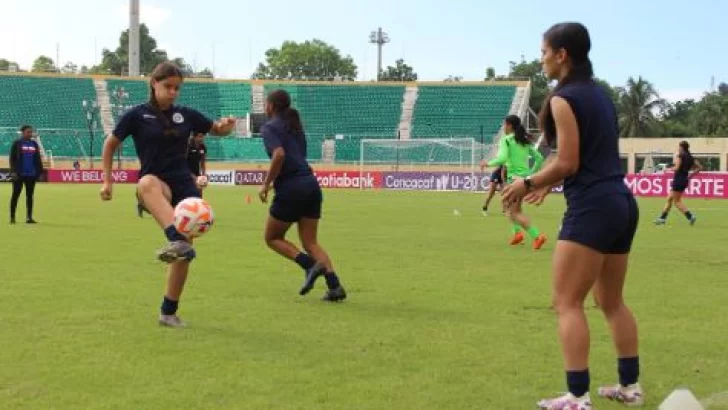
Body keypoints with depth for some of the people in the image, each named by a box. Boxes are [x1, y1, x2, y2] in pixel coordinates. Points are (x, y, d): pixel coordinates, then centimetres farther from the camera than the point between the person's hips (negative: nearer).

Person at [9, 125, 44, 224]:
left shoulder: (34, 144, 11)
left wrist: (40, 172, 9)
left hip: (31, 174, 4)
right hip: (19, 174, -4)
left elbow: (38, 160, 15)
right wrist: (13, 171, -14)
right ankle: (12, 217, 6)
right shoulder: (17, 143, -2)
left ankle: (29, 217, 9)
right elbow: (12, 159, -5)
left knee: (30, 195, 6)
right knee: (15, 195, 1)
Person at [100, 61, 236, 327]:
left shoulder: (186, 115, 9)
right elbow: (110, 144, 10)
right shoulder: (137, 115, 1)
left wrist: (228, 125, -3)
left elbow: (218, 130, 21)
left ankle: (169, 311, 15)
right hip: (156, 185, -3)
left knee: (184, 252, -2)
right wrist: (107, 180, 3)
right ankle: (177, 241, -61)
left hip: (184, 186, 4)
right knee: (147, 183, -42)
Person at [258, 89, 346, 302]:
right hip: (311, 184, 7)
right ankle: (335, 285, -4)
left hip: (290, 188, -7)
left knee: (272, 238, 11)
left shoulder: (269, 127, -3)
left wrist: (267, 184, -12)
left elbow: (279, 154, -20)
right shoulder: (294, 126, 19)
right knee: (310, 242, 11)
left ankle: (310, 265, -10)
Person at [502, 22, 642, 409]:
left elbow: (568, 163, -14)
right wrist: (548, 183, 21)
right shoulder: (600, 94, 16)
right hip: (622, 203, 9)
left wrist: (528, 183, 0)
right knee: (611, 301, 19)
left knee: (568, 303, -5)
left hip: (592, 208, -9)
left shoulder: (564, 98, -10)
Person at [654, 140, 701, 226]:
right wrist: (691, 175, 13)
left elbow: (676, 168, -20)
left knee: (677, 201, -3)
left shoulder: (680, 156, -11)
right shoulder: (691, 158, 11)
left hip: (678, 179, -8)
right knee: (669, 199, 15)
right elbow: (700, 168, 11)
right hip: (685, 180, 8)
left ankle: (690, 216, -15)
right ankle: (663, 218, 18)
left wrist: (668, 169, -2)